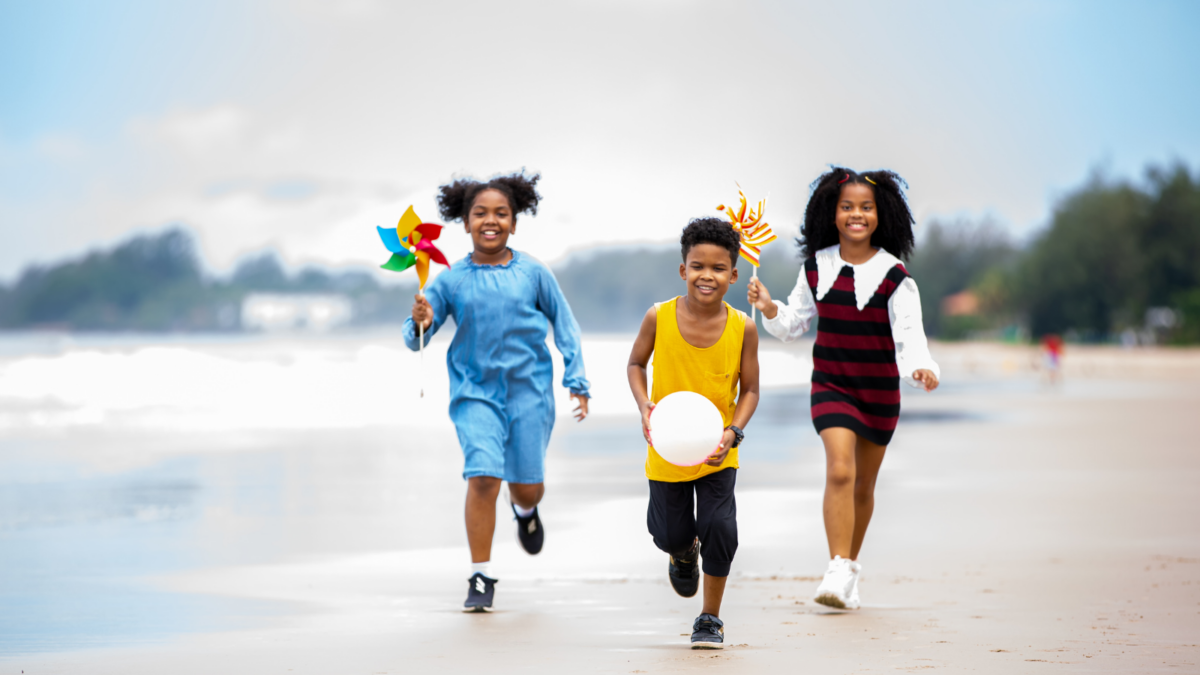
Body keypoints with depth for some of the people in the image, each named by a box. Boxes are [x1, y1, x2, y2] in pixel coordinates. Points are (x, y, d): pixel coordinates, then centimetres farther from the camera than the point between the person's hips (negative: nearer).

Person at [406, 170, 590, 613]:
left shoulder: (533, 274, -4)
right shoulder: (451, 280, -4)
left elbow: (564, 327, 7)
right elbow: (415, 339, -1)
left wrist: (577, 383, 4)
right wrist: (420, 322, -24)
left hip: (529, 389, 1)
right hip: (475, 391, -1)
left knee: (527, 485, 6)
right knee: (482, 477, -16)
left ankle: (524, 509, 46)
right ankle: (480, 577, -3)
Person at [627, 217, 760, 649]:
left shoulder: (742, 328, -13)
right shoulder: (659, 318, -14)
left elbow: (749, 390, -4)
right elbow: (636, 363, 1)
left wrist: (732, 433, -19)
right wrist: (644, 406, -16)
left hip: (717, 451, -1)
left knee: (719, 528, -12)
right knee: (670, 535, 10)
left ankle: (710, 618, 10)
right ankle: (684, 552, 51)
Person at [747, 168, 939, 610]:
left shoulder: (894, 275, -7)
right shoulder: (816, 268, 0)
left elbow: (908, 333, -12)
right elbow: (793, 325, 9)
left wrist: (921, 367, -32)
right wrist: (769, 309, -10)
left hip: (879, 389, 0)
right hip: (831, 385, 0)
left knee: (863, 486, 12)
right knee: (839, 471, -20)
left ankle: (850, 566, 31)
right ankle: (839, 571, -22)